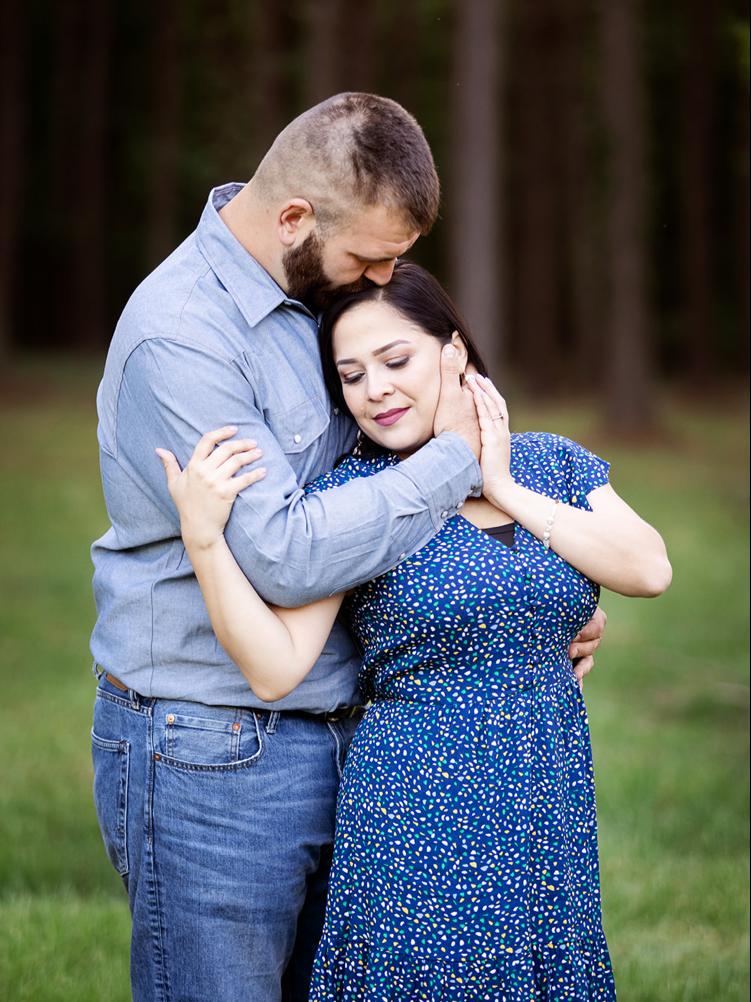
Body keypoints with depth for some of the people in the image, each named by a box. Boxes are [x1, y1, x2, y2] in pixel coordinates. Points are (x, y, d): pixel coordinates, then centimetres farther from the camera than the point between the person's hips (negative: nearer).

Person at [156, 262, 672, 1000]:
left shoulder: (553, 465, 6)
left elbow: (650, 571, -8)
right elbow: (274, 669, -12)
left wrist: (507, 490, -8)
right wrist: (202, 536, -24)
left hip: (552, 819, 4)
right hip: (418, 824, -4)